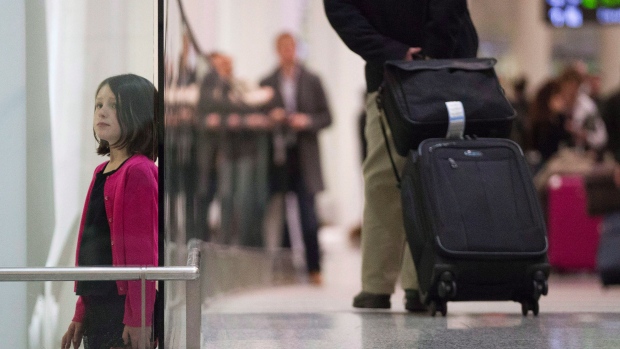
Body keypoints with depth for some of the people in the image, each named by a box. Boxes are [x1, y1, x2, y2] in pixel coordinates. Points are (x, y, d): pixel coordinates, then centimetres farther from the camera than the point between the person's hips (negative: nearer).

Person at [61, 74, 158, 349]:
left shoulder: (138, 172, -10)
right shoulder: (102, 172, 15)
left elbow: (143, 249, -15)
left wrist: (138, 319, -18)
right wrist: (80, 315, 17)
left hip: (123, 305, -9)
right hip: (98, 306, 9)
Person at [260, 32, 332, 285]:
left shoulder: (312, 81, 9)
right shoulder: (267, 83, 10)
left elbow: (327, 117, 8)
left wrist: (307, 121, -10)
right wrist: (270, 118, -9)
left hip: (304, 158, -1)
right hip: (278, 157, 1)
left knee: (308, 215, -8)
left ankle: (314, 269, -5)